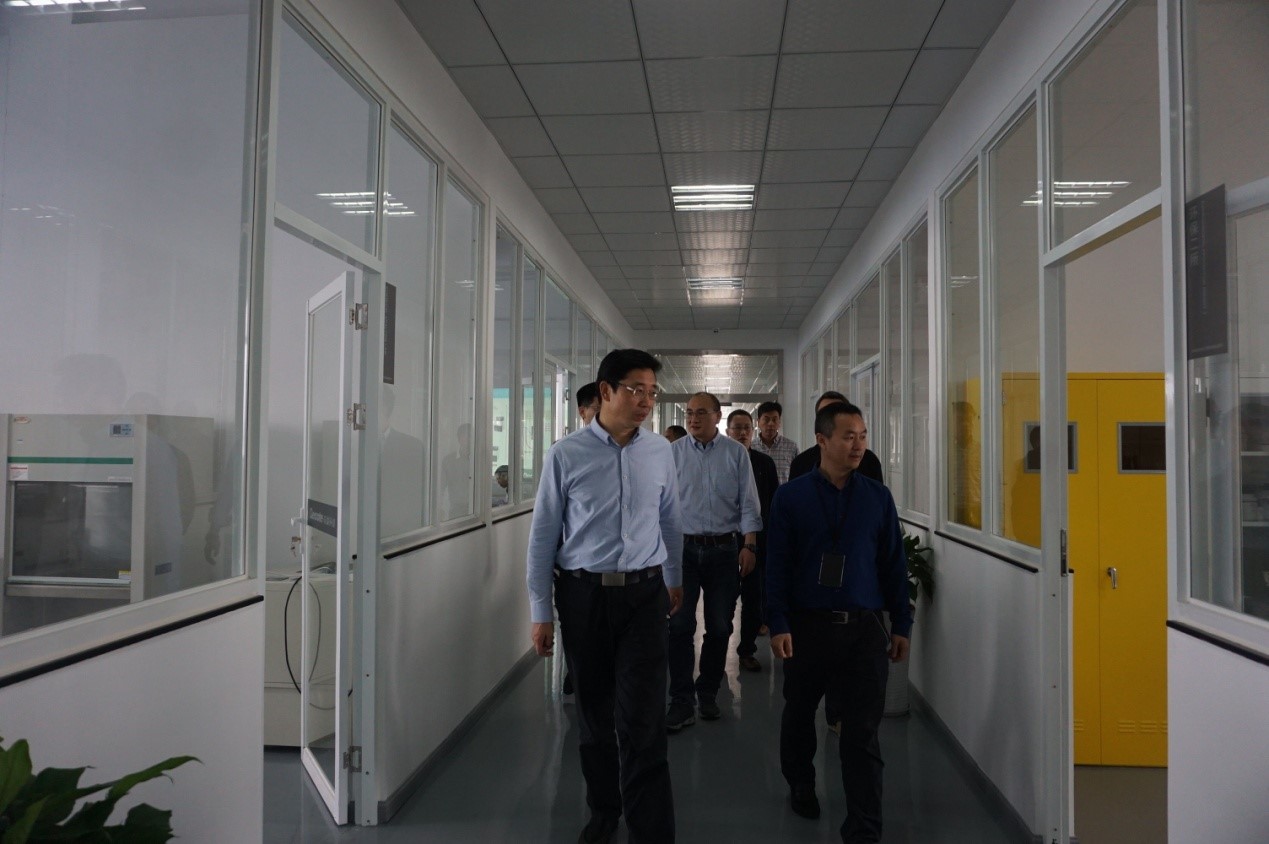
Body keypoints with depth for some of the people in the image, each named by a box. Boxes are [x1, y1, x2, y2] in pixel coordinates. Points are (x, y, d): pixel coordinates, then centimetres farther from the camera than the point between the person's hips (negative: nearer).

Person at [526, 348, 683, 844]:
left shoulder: (659, 452, 1)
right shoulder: (566, 455, -7)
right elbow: (544, 534, -3)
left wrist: (674, 580, 24)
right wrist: (540, 612, -1)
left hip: (644, 594, 1)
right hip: (583, 594, -1)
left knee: (643, 720, -3)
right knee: (594, 710, 15)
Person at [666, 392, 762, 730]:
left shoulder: (736, 453, 2)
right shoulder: (673, 453, 2)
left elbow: (748, 503, 3)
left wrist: (750, 545, -4)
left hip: (725, 548, 1)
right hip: (684, 547, -1)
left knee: (720, 626, 9)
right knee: (680, 625, -4)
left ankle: (708, 693, 25)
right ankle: (682, 701, 6)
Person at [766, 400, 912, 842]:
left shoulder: (878, 497, 2)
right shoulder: (790, 497, -3)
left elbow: (894, 564, 7)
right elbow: (777, 564, -4)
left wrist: (901, 625, 6)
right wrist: (778, 625, -9)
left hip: (865, 627, 1)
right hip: (807, 625, 0)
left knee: (862, 732, 1)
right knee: (799, 712, 18)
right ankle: (800, 785, 43)